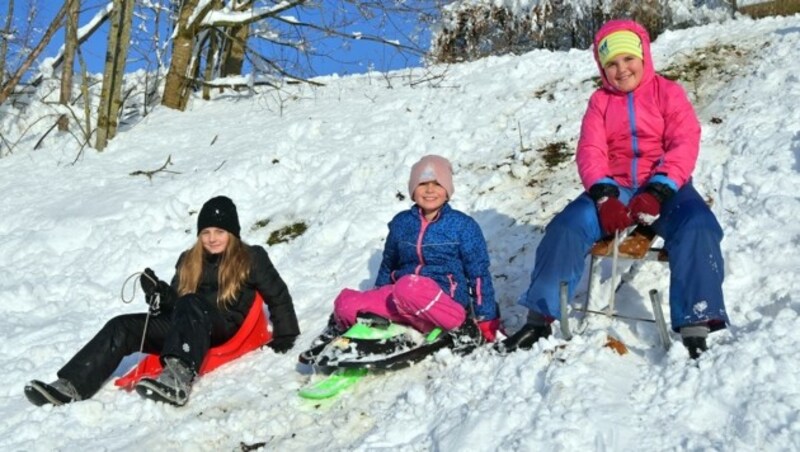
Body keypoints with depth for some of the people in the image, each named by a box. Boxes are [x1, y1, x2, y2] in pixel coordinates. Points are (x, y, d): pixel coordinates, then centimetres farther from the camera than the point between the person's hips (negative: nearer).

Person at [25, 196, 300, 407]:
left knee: (191, 304, -38)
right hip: (187, 327, 6)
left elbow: (278, 296, 7)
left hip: (227, 331, -6)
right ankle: (71, 387, -26)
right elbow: (176, 301, 18)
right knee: (122, 326, -11)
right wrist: (159, 294, -3)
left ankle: (179, 377, -63)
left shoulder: (251, 258, 5)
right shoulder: (189, 261, 18)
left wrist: (286, 338, 2)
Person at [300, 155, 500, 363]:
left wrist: (486, 320, -3)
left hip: (445, 302, -4)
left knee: (409, 287, -39)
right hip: (399, 300, 4)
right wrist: (376, 301, 28)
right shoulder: (401, 222, 10)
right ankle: (339, 327, 15)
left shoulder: (463, 225, -1)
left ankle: (462, 325, -20)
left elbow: (479, 273, 1)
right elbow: (388, 265, 23)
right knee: (346, 303, -21)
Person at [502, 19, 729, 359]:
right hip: (615, 188, 2)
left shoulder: (668, 92, 5)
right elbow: (591, 151, 0)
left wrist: (657, 192, -23)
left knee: (696, 227, -33)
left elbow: (684, 145, -7)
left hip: (664, 187, -2)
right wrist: (604, 196, -19)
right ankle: (541, 316, -13)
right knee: (566, 227, -22)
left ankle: (697, 325, -31)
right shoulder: (600, 101, 12)